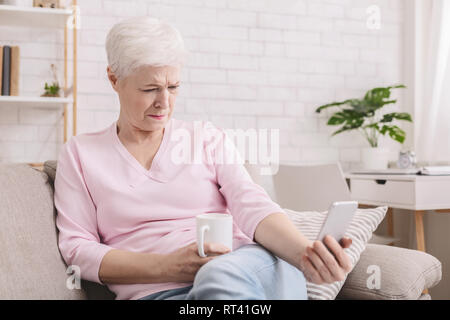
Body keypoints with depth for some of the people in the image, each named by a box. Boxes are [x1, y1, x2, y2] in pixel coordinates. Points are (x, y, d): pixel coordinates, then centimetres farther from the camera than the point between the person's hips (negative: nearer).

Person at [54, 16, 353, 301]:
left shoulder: (208, 137, 14)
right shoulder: (80, 153, 11)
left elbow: (252, 205, -1)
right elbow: (76, 249, 3)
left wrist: (305, 252, -23)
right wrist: (167, 266, -13)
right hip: (154, 291, -3)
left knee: (222, 275, -36)